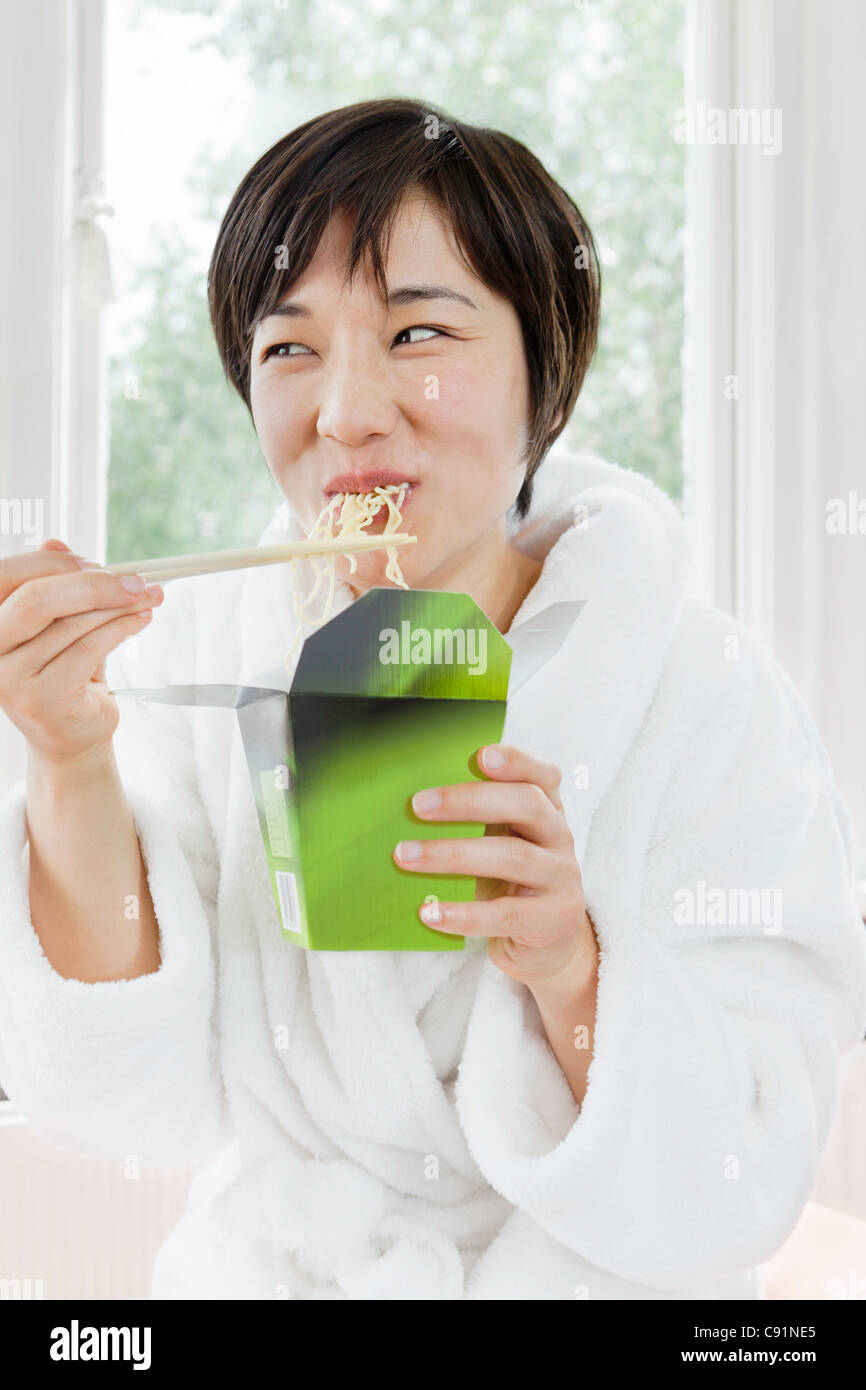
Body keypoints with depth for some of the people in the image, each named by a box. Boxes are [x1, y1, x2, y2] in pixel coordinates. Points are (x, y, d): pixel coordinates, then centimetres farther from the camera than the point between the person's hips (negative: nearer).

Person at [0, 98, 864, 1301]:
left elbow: (736, 1196, -11)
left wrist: (570, 964, -26)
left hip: (586, 1286, -2)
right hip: (257, 1271, 3)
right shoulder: (186, 655, -4)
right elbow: (145, 1108, -9)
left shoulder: (713, 703, -10)